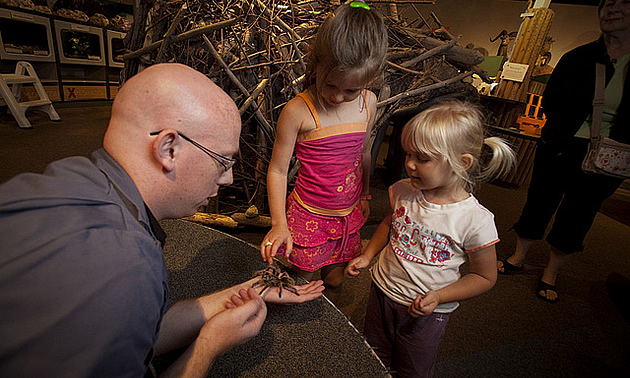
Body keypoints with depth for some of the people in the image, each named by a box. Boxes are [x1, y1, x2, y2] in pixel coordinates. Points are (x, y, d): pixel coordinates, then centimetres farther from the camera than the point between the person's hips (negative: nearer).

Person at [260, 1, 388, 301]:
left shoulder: (369, 103, -5)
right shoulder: (298, 111, -21)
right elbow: (277, 170, -13)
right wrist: (279, 223, -17)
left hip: (348, 215, 4)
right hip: (308, 216, -4)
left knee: (335, 280, 21)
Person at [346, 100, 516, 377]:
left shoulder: (476, 221, -25)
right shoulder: (403, 192, -14)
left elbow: (485, 277, -11)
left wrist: (438, 296, -22)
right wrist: (367, 256, -2)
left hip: (426, 313, -3)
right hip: (382, 292, 4)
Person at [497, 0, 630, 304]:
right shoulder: (577, 58, 0)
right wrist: (575, 124, -6)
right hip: (559, 150, 1)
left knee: (576, 217, 10)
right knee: (538, 203, 9)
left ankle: (550, 274, 30)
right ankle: (518, 258, 29)